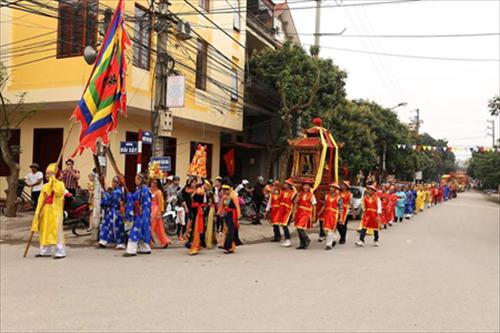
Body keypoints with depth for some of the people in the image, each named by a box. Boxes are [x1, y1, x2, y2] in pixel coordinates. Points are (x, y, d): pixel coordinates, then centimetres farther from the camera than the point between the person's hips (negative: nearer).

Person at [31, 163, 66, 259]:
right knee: (45, 231, 12)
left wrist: (54, 181, -21)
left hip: (55, 211, -7)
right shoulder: (45, 186, 13)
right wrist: (38, 211, 4)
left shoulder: (60, 184, -5)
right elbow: (41, 200, 11)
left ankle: (60, 252, -3)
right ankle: (45, 251, 23)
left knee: (56, 231, -7)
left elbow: (59, 192, -26)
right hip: (45, 211, 7)